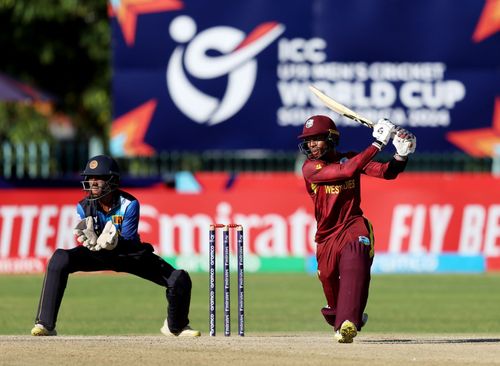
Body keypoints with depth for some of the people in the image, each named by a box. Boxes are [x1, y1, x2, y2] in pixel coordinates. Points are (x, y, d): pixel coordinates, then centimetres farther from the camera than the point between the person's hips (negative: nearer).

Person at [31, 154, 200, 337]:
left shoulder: (129, 204, -22)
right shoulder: (84, 207, -15)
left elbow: (129, 243, -25)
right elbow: (85, 245, -15)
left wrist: (114, 242, -48)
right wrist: (89, 240, -40)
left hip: (128, 252, -1)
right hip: (96, 254, 1)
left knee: (180, 280, -14)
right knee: (60, 259, -30)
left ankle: (176, 326, 20)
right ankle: (45, 324, -25)